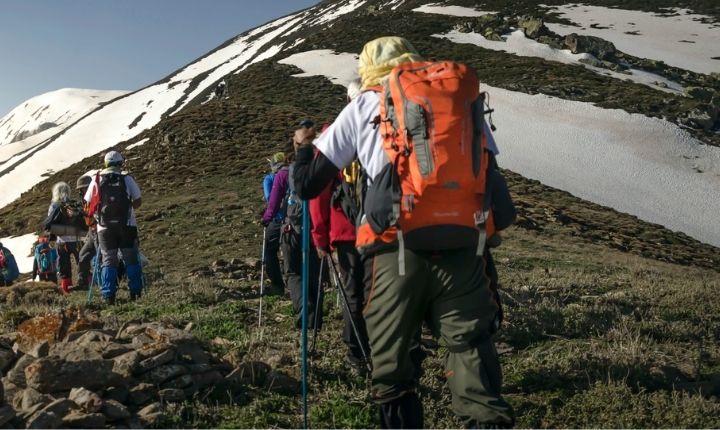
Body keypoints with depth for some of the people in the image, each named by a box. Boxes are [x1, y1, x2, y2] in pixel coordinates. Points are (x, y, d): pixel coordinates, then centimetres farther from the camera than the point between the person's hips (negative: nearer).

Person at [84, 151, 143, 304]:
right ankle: (135, 292, 11)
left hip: (105, 227, 1)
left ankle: (108, 295, 4)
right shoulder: (127, 179, -3)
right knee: (131, 259, 9)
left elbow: (89, 204, 2)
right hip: (127, 225, -1)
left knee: (108, 261, 8)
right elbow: (138, 201, -2)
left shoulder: (97, 180, 0)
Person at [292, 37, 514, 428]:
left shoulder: (363, 107, 15)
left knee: (391, 368, 9)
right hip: (462, 248, 2)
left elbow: (308, 184, 16)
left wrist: (302, 147, 35)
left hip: (396, 250, -2)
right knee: (472, 355, 5)